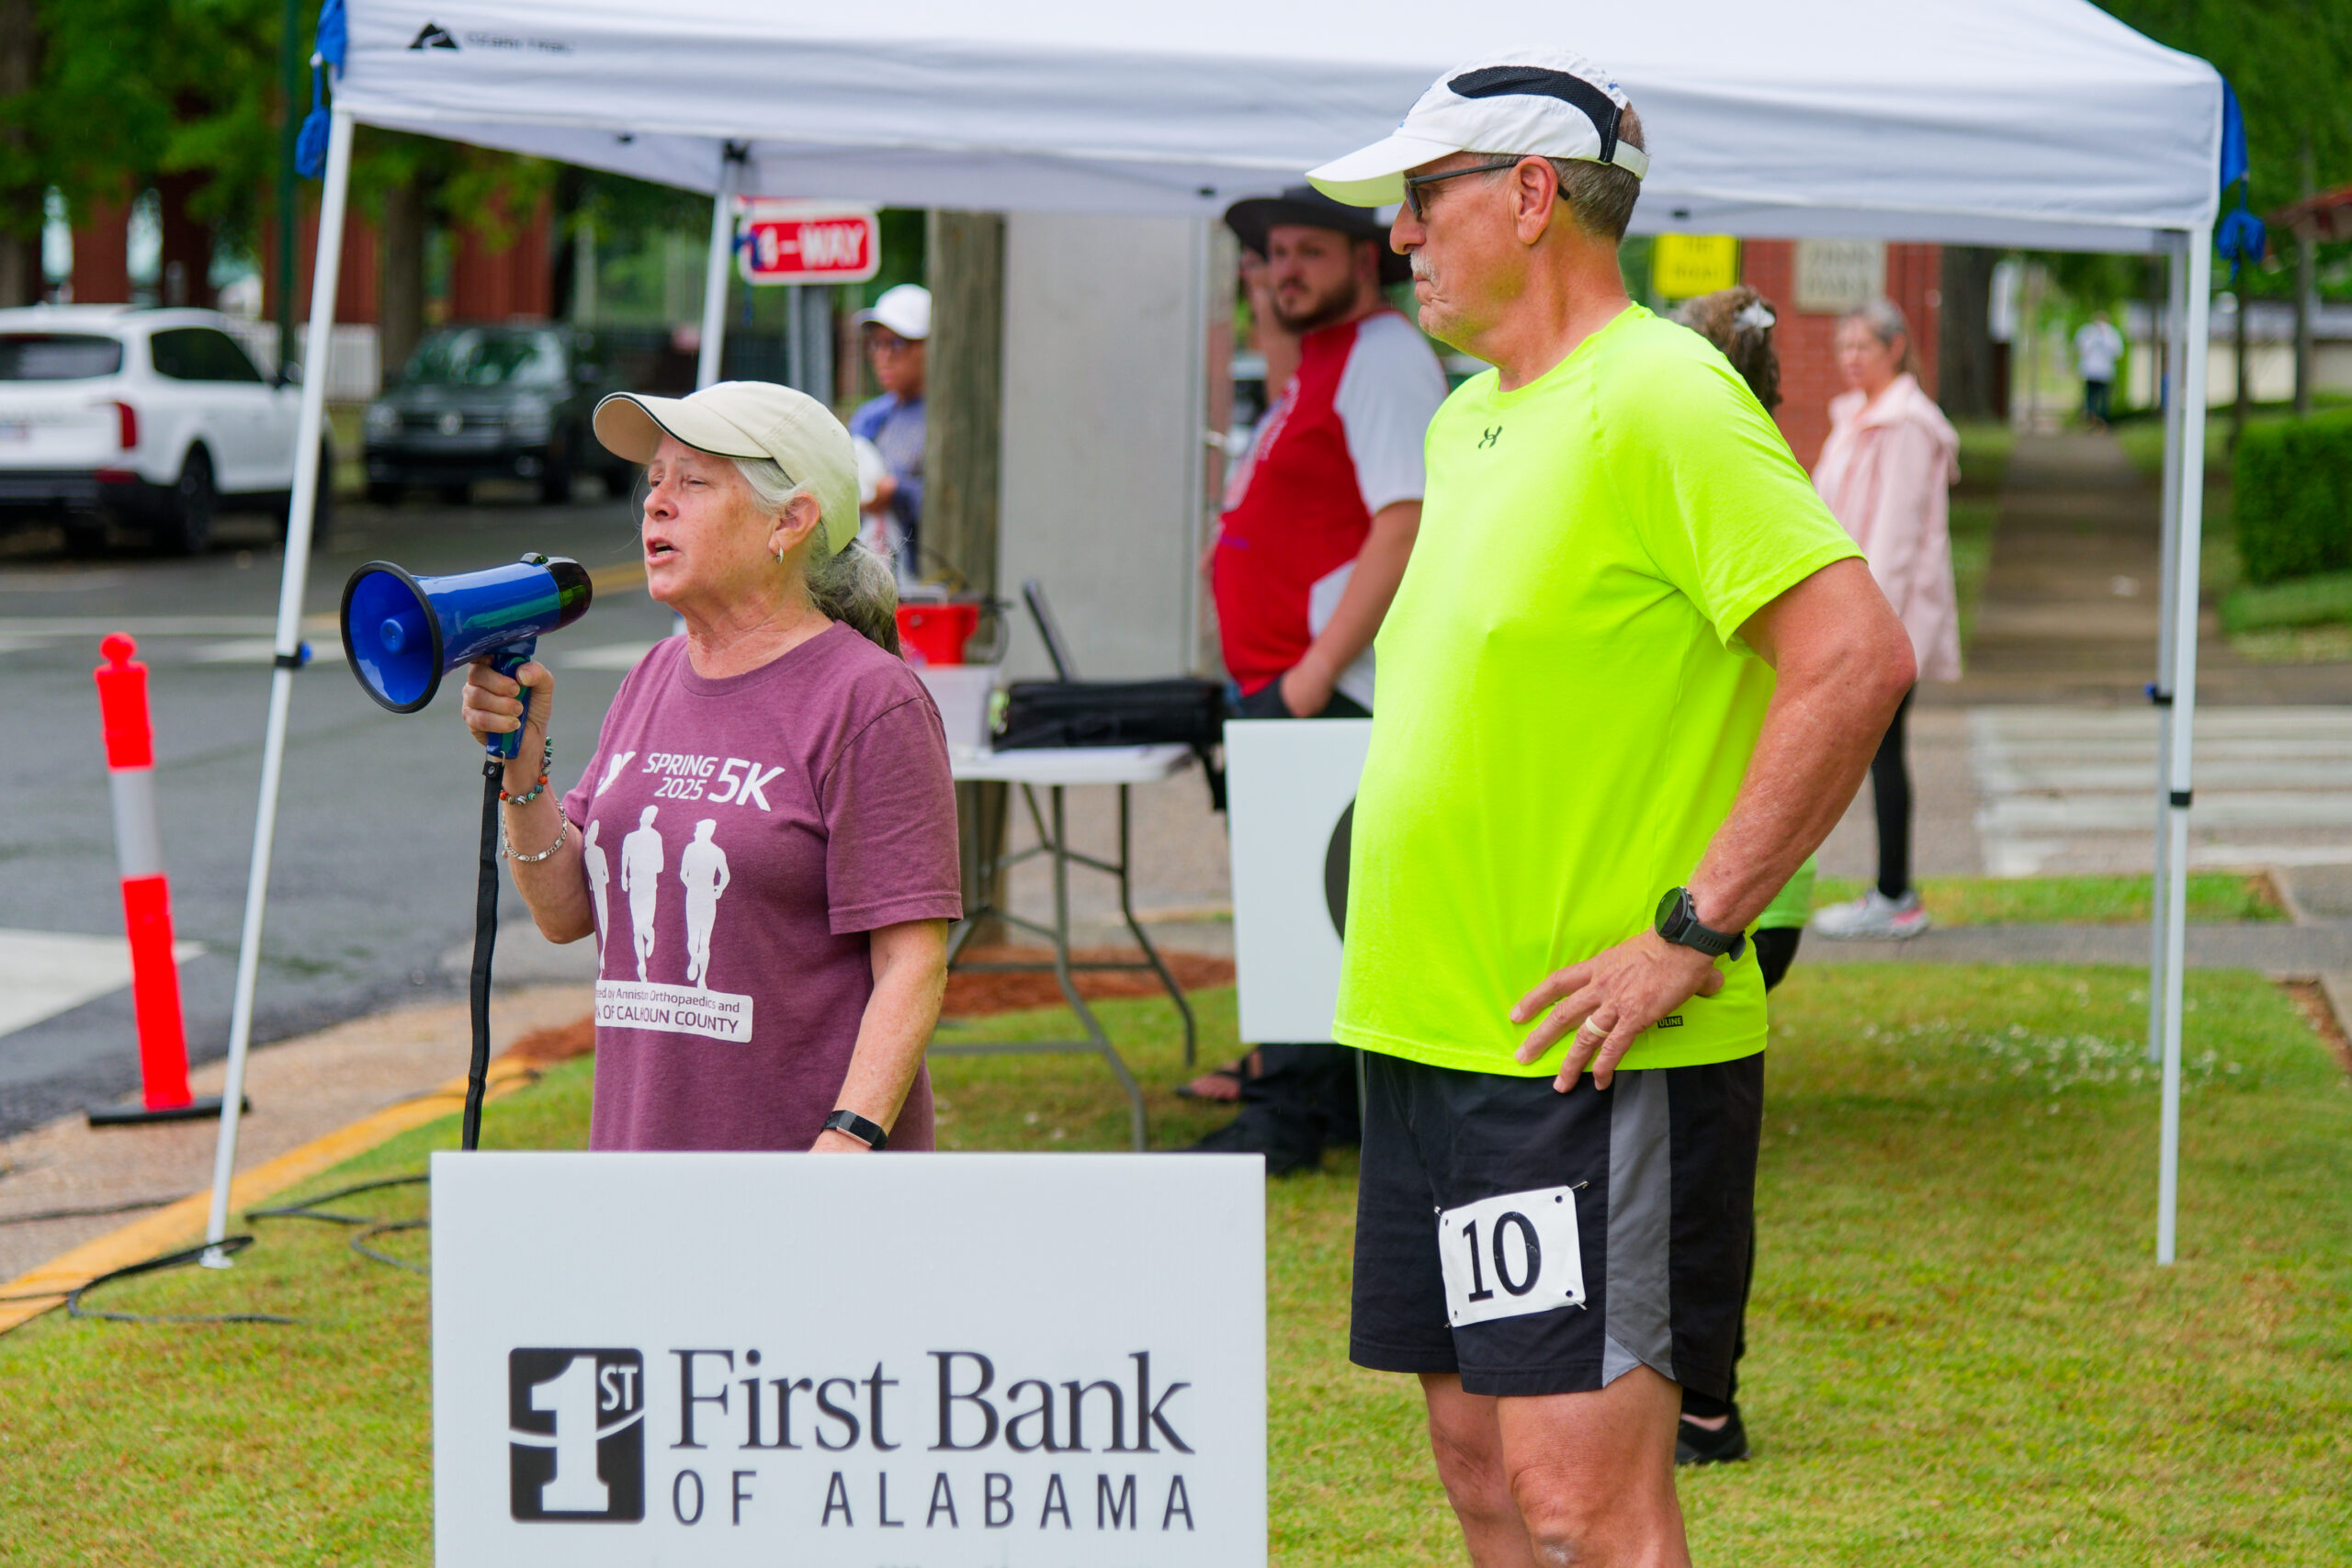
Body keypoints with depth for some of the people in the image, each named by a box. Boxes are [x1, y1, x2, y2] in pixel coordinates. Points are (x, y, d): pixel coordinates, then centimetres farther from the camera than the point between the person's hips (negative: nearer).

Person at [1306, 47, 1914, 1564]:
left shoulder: (1662, 400, -13)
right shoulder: (1469, 422, 15)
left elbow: (1857, 659, -21)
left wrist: (1693, 931, -21)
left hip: (1599, 1055, -9)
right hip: (1433, 1035, 9)